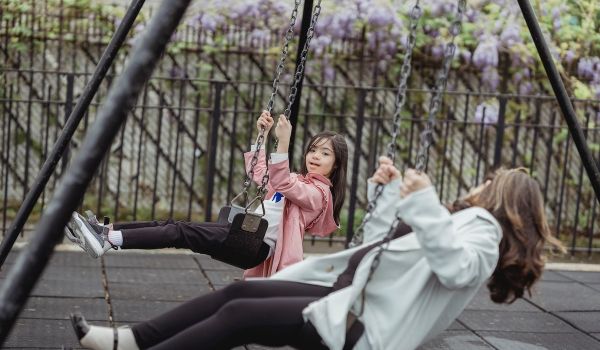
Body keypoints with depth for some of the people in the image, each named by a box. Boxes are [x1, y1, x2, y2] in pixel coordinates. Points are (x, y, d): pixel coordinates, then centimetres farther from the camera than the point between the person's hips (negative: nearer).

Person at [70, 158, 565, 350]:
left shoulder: (483, 227, -4)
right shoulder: (461, 221, 25)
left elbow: (455, 268, -28)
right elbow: (377, 249, 29)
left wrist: (424, 204, -32)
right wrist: (390, 194, 20)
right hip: (349, 297, 9)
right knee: (242, 291, -2)